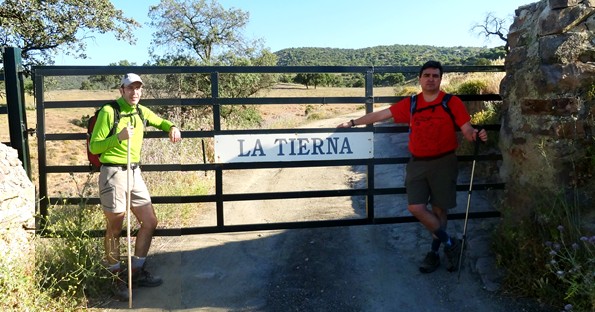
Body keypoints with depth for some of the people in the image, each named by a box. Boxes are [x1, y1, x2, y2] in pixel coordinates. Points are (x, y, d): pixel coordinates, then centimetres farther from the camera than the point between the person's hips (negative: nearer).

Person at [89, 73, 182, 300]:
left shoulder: (142, 111, 10)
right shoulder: (109, 111, -10)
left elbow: (160, 122, 29)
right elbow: (93, 147, -9)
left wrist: (172, 127, 7)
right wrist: (119, 137, -23)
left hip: (134, 172, 7)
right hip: (113, 173, -7)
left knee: (150, 222, 8)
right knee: (115, 229, 4)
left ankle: (136, 272, 24)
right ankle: (118, 278, 22)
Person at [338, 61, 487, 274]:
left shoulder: (453, 103, -4)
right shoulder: (410, 104, 3)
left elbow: (467, 130, -8)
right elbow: (380, 115, 8)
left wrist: (477, 135, -32)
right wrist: (353, 123, 11)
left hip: (443, 162, -2)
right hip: (417, 163, 3)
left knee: (439, 209, 6)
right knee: (416, 208, -6)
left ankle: (434, 253, 24)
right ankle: (450, 243, 12)